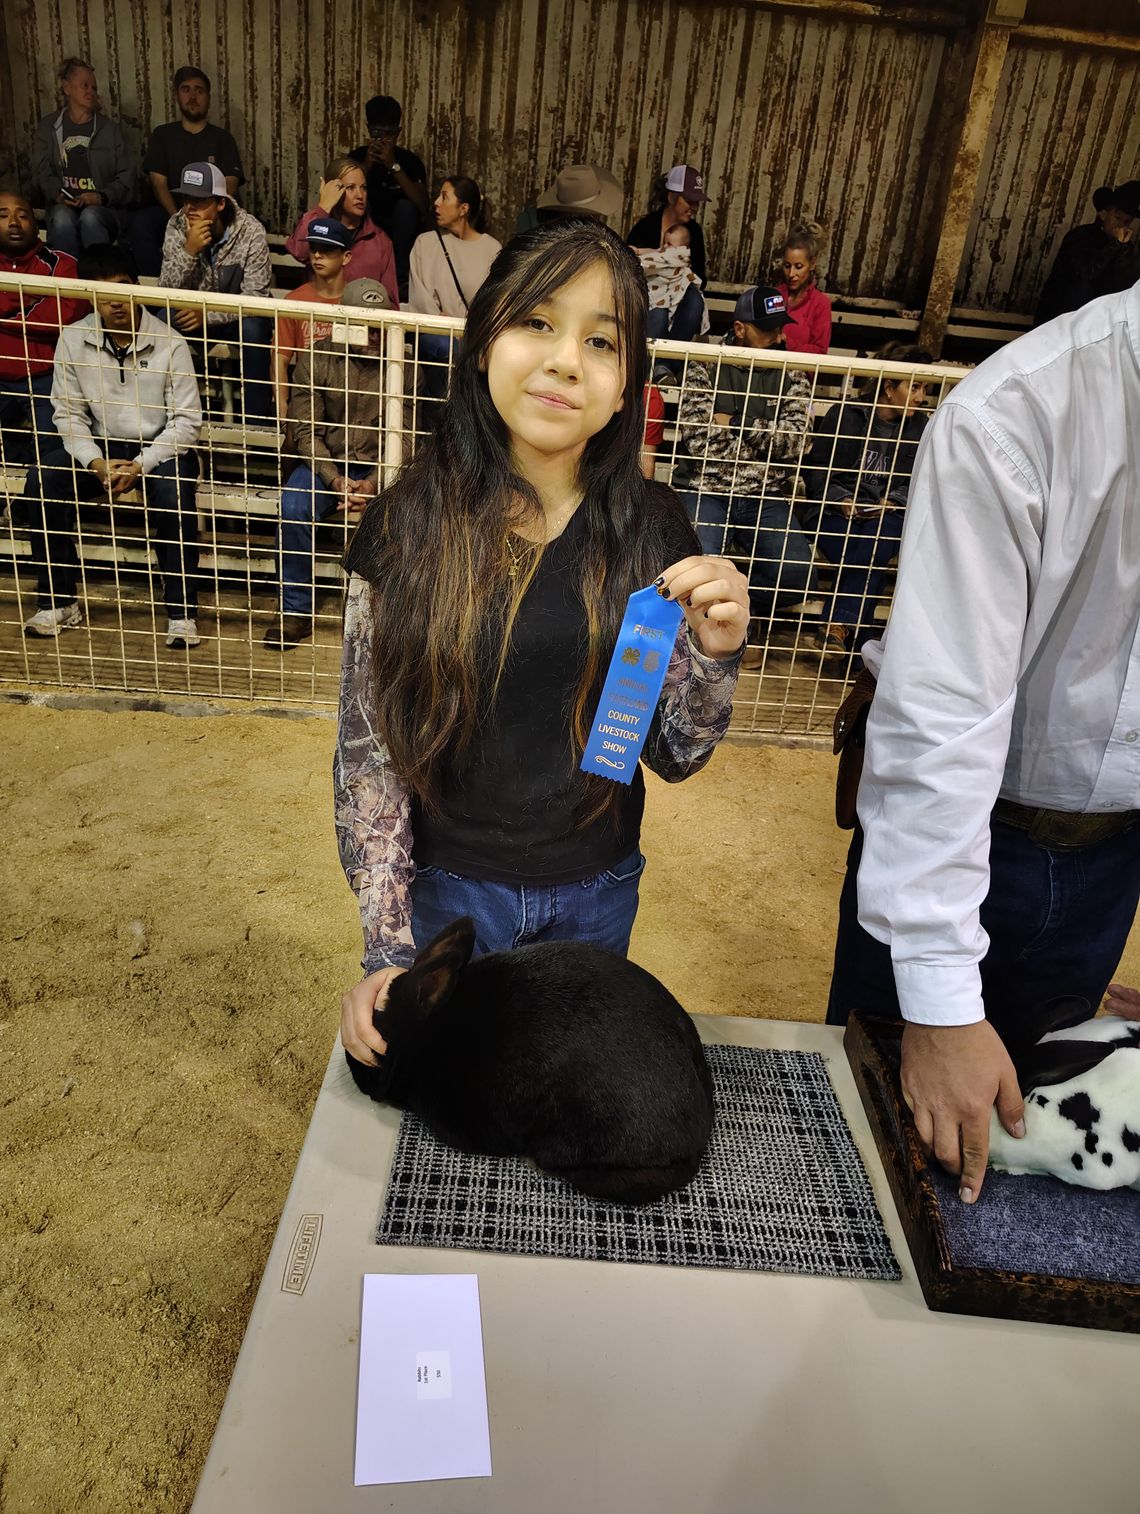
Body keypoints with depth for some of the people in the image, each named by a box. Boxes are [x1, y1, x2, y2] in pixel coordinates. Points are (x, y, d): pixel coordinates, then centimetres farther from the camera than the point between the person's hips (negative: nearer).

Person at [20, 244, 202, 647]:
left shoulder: (169, 343, -13)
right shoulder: (73, 339, -4)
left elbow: (187, 421, -12)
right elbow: (68, 413, 0)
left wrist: (141, 466, -23)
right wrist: (96, 462, -18)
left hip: (161, 447, -3)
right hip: (101, 444, 3)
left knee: (172, 494, -35)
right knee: (41, 481, -21)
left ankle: (181, 610, -21)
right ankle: (59, 600, -8)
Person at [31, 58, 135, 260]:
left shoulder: (109, 128, 13)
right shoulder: (48, 127, 15)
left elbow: (127, 177, 5)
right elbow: (42, 171, 7)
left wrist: (102, 196, -13)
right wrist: (58, 193, -15)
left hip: (104, 207, 0)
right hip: (63, 205, 1)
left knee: (90, 218, -36)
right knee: (62, 219, -35)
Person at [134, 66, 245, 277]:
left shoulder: (222, 138, 14)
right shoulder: (162, 134, 17)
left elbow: (229, 187, 0)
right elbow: (158, 183, 5)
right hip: (171, 211, 2)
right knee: (140, 220, -31)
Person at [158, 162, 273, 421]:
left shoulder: (250, 231, -18)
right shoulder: (177, 227, -9)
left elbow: (255, 296, -22)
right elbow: (166, 291, -14)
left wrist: (208, 314, -35)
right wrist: (189, 251, -30)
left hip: (236, 316, -2)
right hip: (195, 311, 3)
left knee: (252, 329, -36)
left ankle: (258, 419, -24)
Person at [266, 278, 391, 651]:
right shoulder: (316, 358, -1)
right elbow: (306, 429, -5)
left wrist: (373, 483, -21)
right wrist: (334, 480, -19)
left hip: (378, 467, 0)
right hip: (325, 463, 1)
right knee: (293, 509, -27)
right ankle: (295, 611, -13)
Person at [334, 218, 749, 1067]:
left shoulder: (651, 531, -10)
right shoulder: (409, 524, -14)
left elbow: (675, 756, -5)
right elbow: (368, 750, -10)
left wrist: (715, 656, -25)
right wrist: (387, 948, -13)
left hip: (598, 893, 2)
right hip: (447, 886, -1)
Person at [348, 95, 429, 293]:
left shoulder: (410, 160, -8)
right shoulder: (357, 156, -4)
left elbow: (422, 206, -24)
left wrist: (393, 166, -29)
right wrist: (366, 165, -26)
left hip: (398, 232, -1)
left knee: (405, 206, -29)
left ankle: (400, 276, -25)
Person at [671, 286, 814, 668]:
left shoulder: (792, 375, 10)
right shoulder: (705, 368, 2)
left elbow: (796, 441, -4)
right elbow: (698, 442, -10)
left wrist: (734, 424, -7)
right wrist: (767, 435, -3)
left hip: (766, 497, 3)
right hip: (705, 489, -2)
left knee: (797, 574, -22)